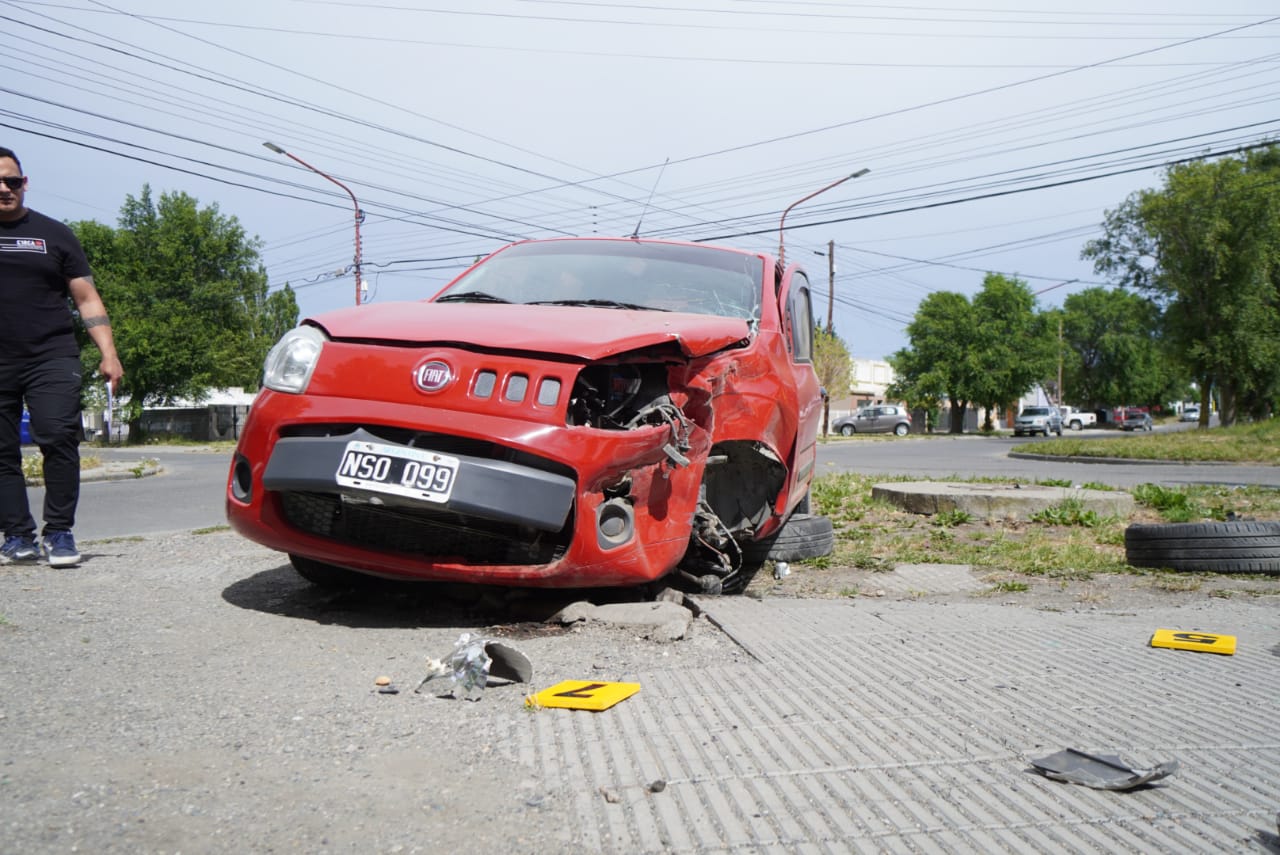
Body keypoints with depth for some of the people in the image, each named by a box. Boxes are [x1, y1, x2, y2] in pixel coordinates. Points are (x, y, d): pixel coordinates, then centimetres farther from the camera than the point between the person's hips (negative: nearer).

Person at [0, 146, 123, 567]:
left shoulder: (54, 234, 12)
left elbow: (87, 299, 8)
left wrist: (109, 355, -2)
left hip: (51, 358, -2)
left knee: (58, 438, -14)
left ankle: (59, 533, -6)